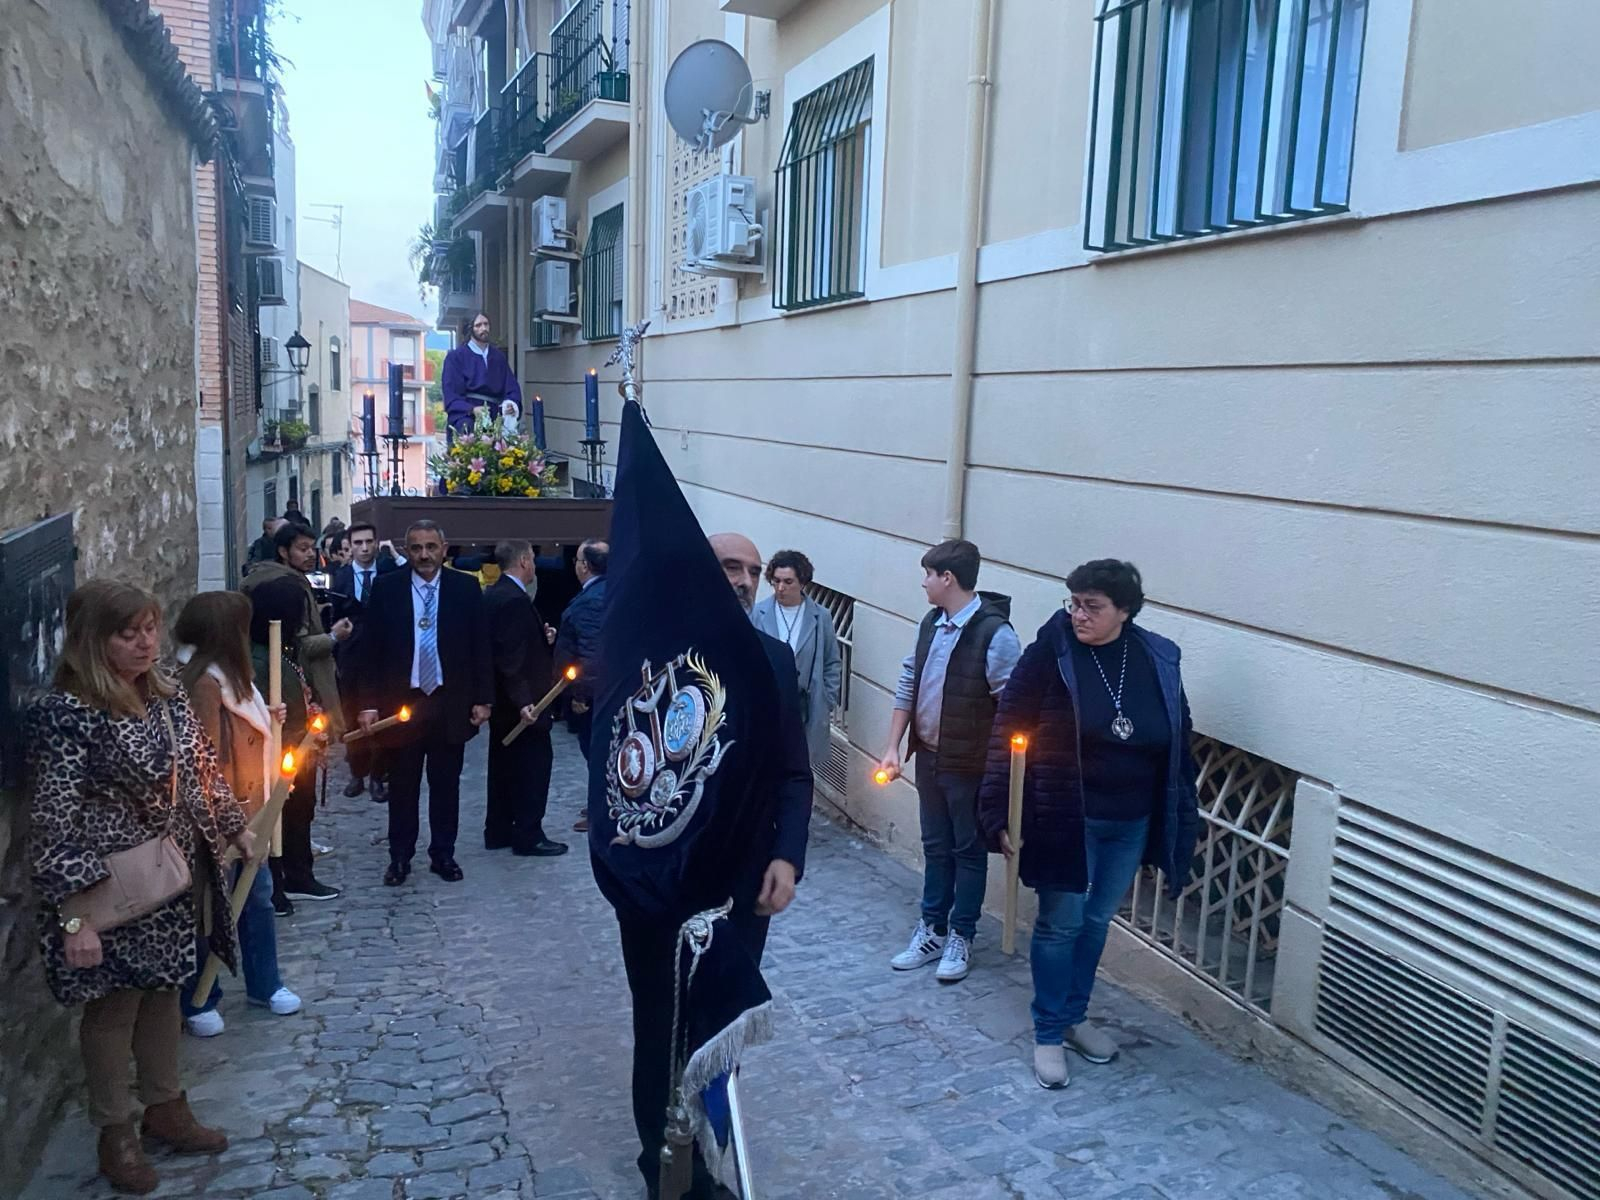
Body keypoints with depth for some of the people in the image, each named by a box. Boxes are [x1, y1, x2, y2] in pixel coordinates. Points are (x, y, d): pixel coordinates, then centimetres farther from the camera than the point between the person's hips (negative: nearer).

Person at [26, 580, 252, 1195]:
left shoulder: (167, 695, 0)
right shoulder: (65, 715, -21)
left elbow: (202, 770, 13)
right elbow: (55, 824, -21)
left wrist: (235, 827, 16)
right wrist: (74, 917, -21)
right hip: (110, 891, -6)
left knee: (163, 991, 19)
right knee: (114, 1005, 10)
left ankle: (165, 1108, 37)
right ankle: (114, 1132, 30)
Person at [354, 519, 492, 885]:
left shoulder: (466, 588, 1)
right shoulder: (386, 588, 0)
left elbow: (480, 646, 3)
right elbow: (370, 648, 0)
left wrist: (483, 699, -1)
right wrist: (368, 703, -5)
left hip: (451, 703, 0)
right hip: (401, 702, 0)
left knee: (446, 784, 9)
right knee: (402, 786, 9)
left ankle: (443, 855, 22)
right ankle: (400, 858, 22)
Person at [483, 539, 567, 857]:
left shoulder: (491, 594, 9)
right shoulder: (515, 600, -20)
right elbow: (512, 657, -26)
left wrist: (541, 637, 14)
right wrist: (523, 700, -28)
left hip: (502, 699, 10)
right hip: (521, 700, -10)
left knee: (504, 764, 16)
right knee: (534, 764, 0)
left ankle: (498, 831, 24)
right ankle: (528, 835, 5)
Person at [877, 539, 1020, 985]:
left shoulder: (995, 633, -20)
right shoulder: (931, 623, 3)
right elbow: (908, 687, 9)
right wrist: (893, 748, 6)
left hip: (970, 766, -6)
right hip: (928, 758, 6)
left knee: (968, 851, 10)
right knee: (935, 847, 17)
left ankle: (960, 938, 24)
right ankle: (931, 930, 30)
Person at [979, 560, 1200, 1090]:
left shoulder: (1158, 658, -2)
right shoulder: (1051, 652, -13)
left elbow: (1178, 742, 7)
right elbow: (1007, 732, -12)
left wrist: (1183, 817, 6)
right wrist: (999, 815, -16)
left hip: (1131, 823, 4)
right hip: (1065, 817, -4)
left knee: (1096, 920, 17)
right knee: (1060, 922, 4)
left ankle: (1074, 1015, 36)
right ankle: (1048, 1033, 21)